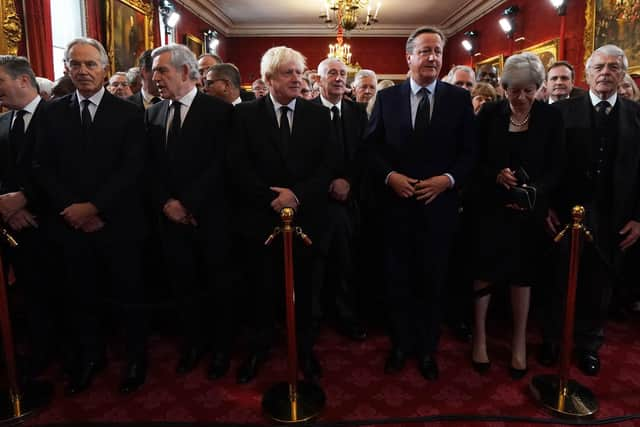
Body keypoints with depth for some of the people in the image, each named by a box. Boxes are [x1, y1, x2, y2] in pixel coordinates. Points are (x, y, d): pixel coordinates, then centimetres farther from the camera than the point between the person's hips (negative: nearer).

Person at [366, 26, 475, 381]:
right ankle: (400, 344, 32)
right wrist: (389, 175, -13)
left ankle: (428, 348, 31)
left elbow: (469, 152, 2)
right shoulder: (387, 97, 4)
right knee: (398, 280, 11)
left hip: (439, 204, 0)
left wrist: (449, 179, -14)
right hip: (397, 203, 1)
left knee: (432, 281, 11)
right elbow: (373, 146, 3)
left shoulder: (459, 98, 3)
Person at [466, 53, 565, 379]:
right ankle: (479, 337, 23)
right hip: (488, 206, 0)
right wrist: (495, 175, -20)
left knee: (522, 275, 11)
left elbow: (554, 168, -2)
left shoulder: (550, 117, -1)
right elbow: (474, 159, -1)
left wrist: (534, 191, -20)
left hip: (528, 210, 1)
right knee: (482, 272, 5)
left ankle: (519, 342, 27)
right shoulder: (489, 113, -2)